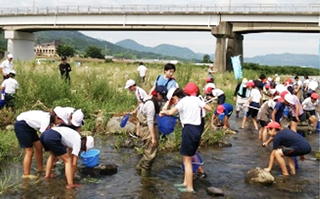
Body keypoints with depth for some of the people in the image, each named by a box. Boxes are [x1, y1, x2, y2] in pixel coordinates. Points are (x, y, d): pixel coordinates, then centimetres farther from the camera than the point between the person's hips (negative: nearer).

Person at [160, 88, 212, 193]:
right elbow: (209, 108, 8)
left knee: (187, 160, 2)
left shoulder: (182, 102, -10)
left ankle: (190, 188, 6)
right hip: (197, 129, 8)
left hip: (189, 130, -8)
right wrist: (199, 107, 26)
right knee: (186, 158, 20)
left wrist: (163, 112, -5)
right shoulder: (195, 99, 9)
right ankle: (186, 182, 28)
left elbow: (171, 112, -26)